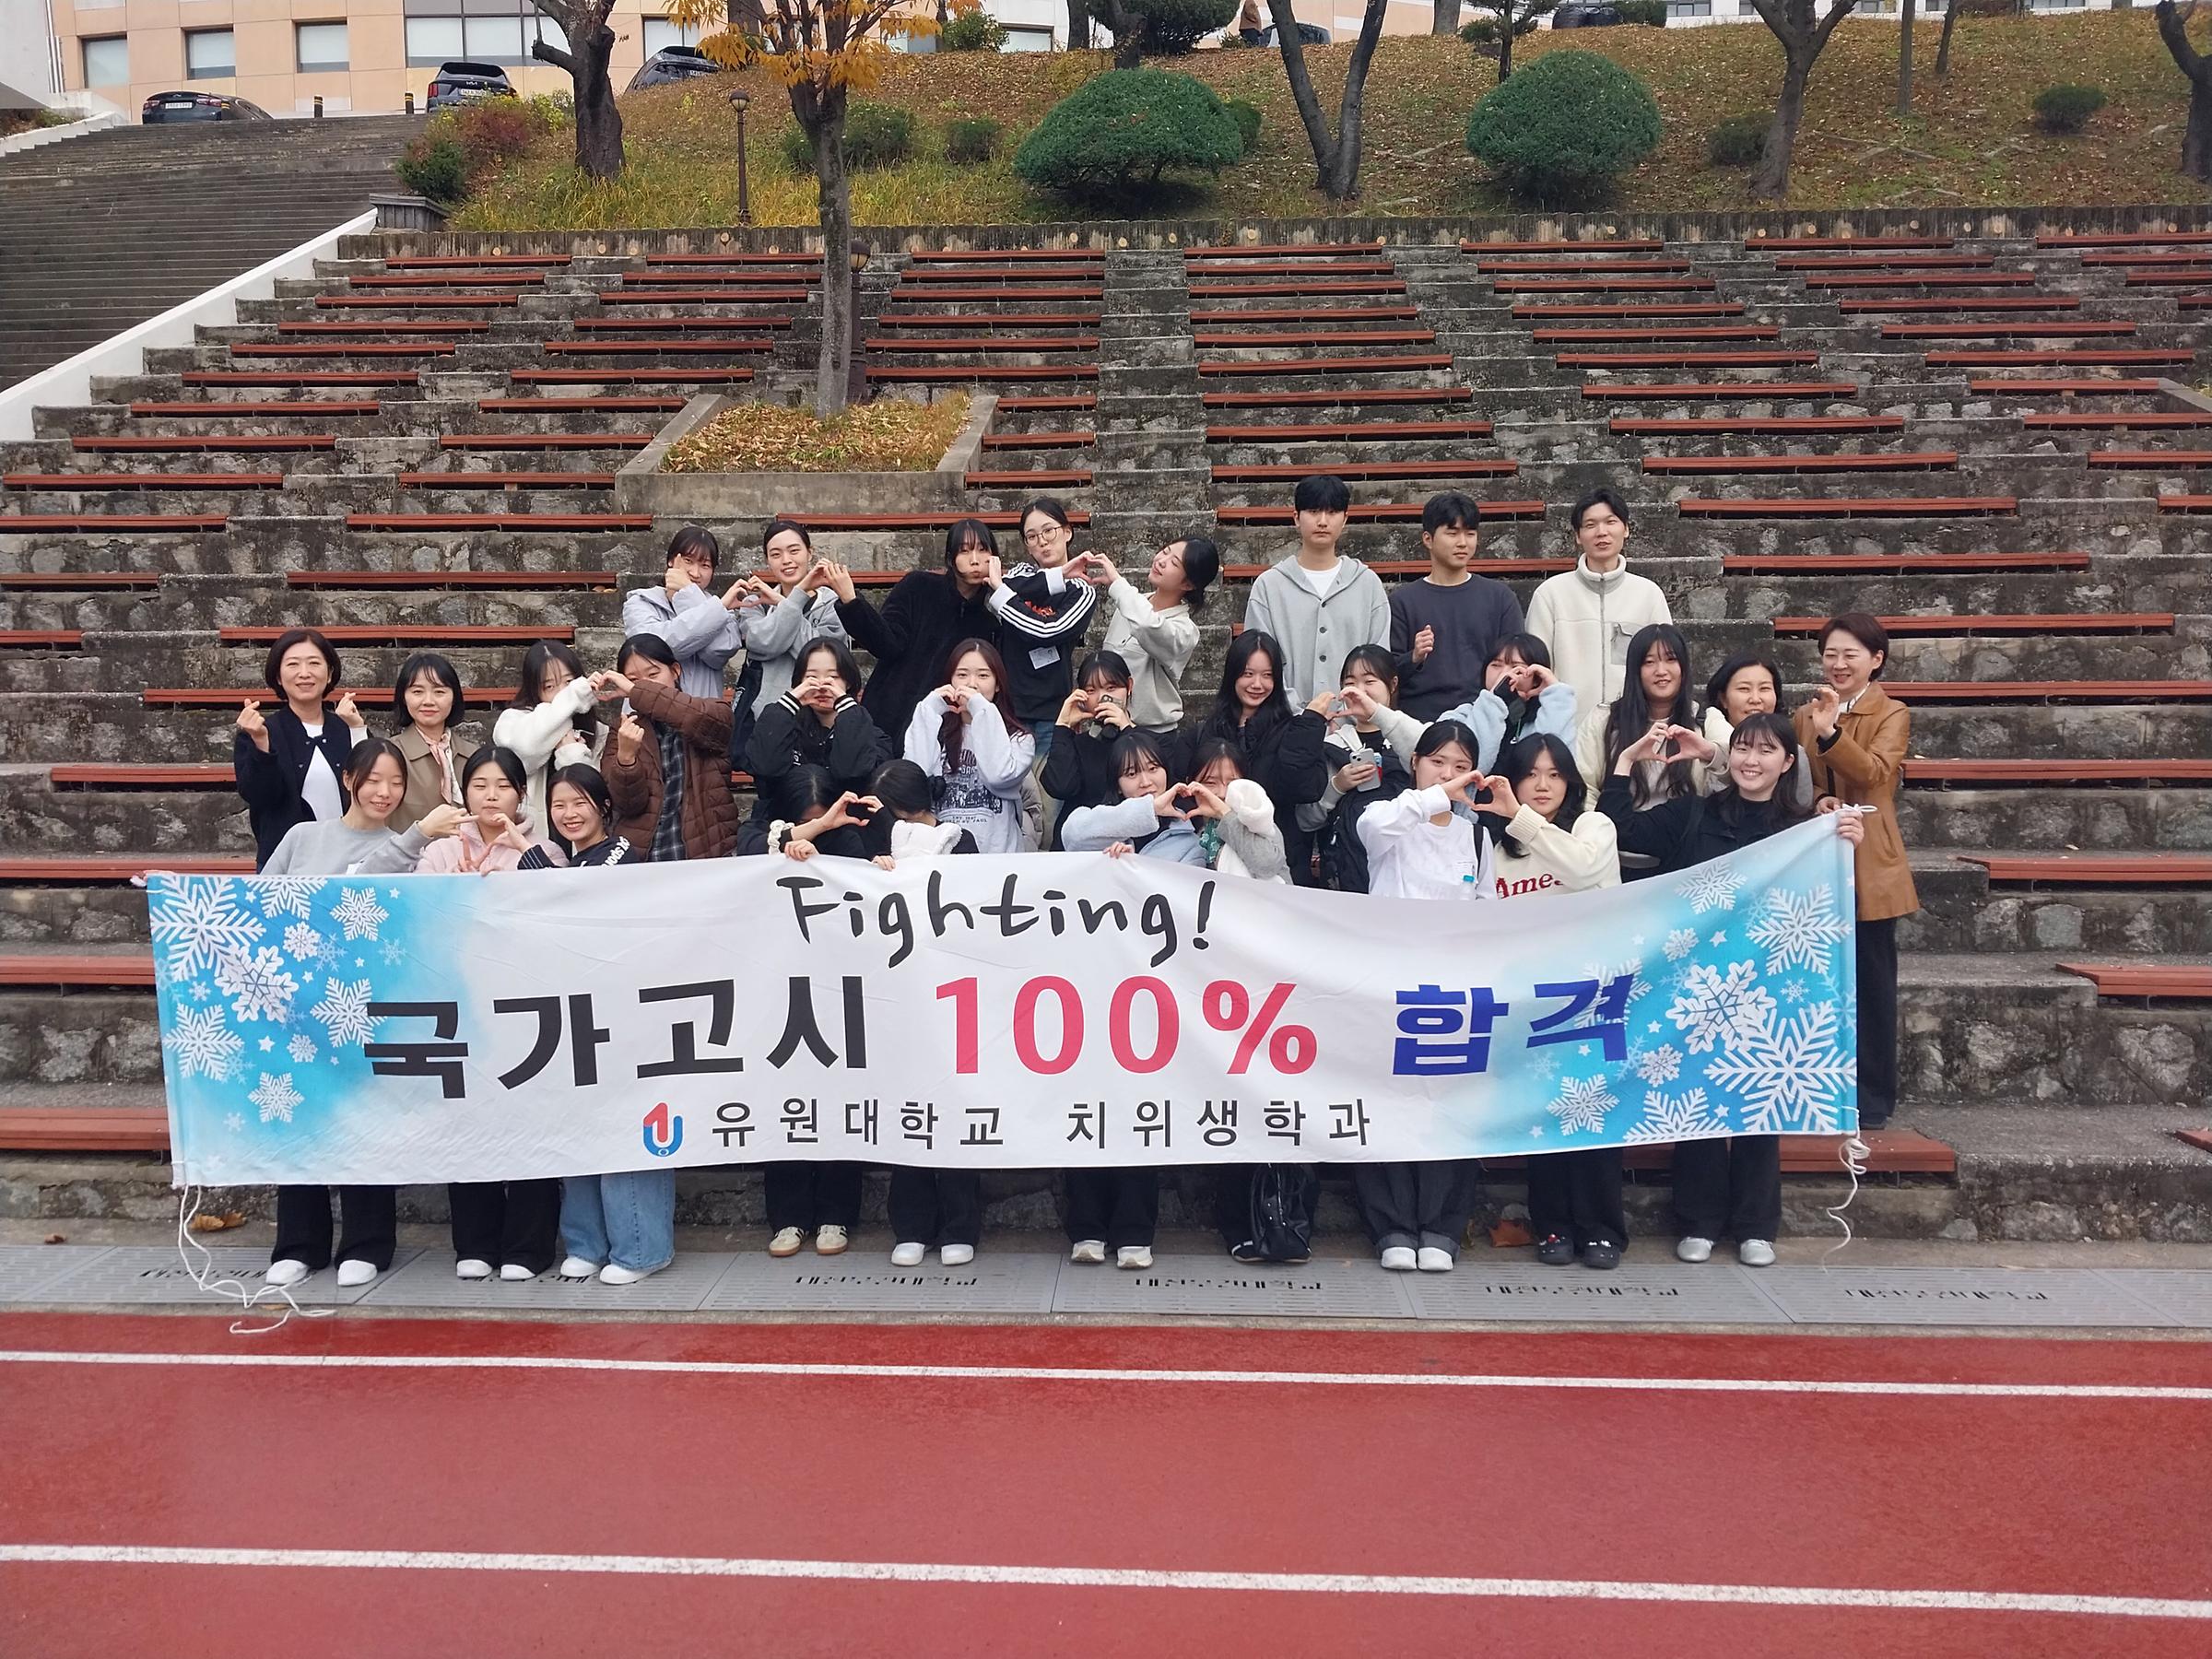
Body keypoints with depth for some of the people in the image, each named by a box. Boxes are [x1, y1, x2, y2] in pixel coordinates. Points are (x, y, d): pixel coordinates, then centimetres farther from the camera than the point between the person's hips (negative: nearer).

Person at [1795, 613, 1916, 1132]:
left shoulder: (1892, 715, 0)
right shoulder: (1804, 716, 13)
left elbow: (1876, 772, -18)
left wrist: (1831, 733, -32)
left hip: (1867, 864, -4)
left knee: (1870, 983, 1)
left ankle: (1872, 1097, 10)